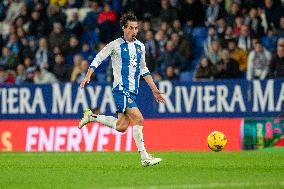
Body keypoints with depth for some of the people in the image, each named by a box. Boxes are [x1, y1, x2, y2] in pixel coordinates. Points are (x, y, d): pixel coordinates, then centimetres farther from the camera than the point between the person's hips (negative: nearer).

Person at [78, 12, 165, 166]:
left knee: (121, 127, 5)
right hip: (121, 89, -7)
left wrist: (154, 90, 20)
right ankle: (144, 157, -16)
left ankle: (91, 117, 25)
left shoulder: (140, 46, 13)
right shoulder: (116, 45, -5)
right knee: (138, 119, -19)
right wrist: (88, 77, -13)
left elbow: (144, 70, 22)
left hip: (133, 90, 7)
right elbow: (98, 59, 0)